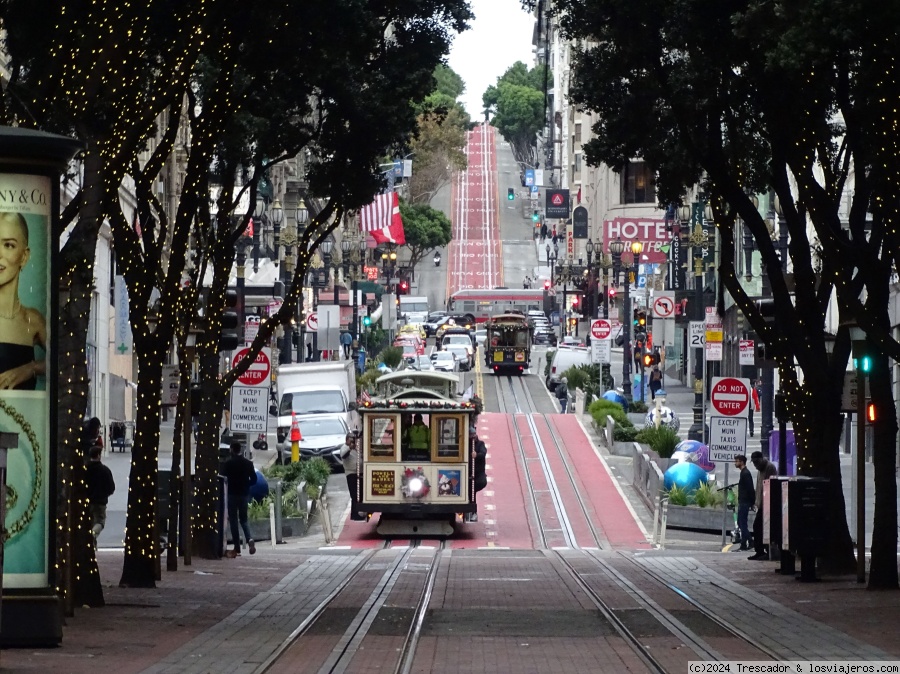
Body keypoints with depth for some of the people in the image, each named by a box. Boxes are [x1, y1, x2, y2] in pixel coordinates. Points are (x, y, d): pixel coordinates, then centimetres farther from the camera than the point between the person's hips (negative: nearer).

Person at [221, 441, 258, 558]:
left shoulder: (228, 463, -9)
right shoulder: (248, 463, 3)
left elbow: (223, 478, -9)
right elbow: (254, 480, 5)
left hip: (232, 494, -4)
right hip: (244, 494, 4)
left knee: (233, 521, 2)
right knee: (243, 519, 15)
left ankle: (237, 549, -1)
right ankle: (249, 540, -12)